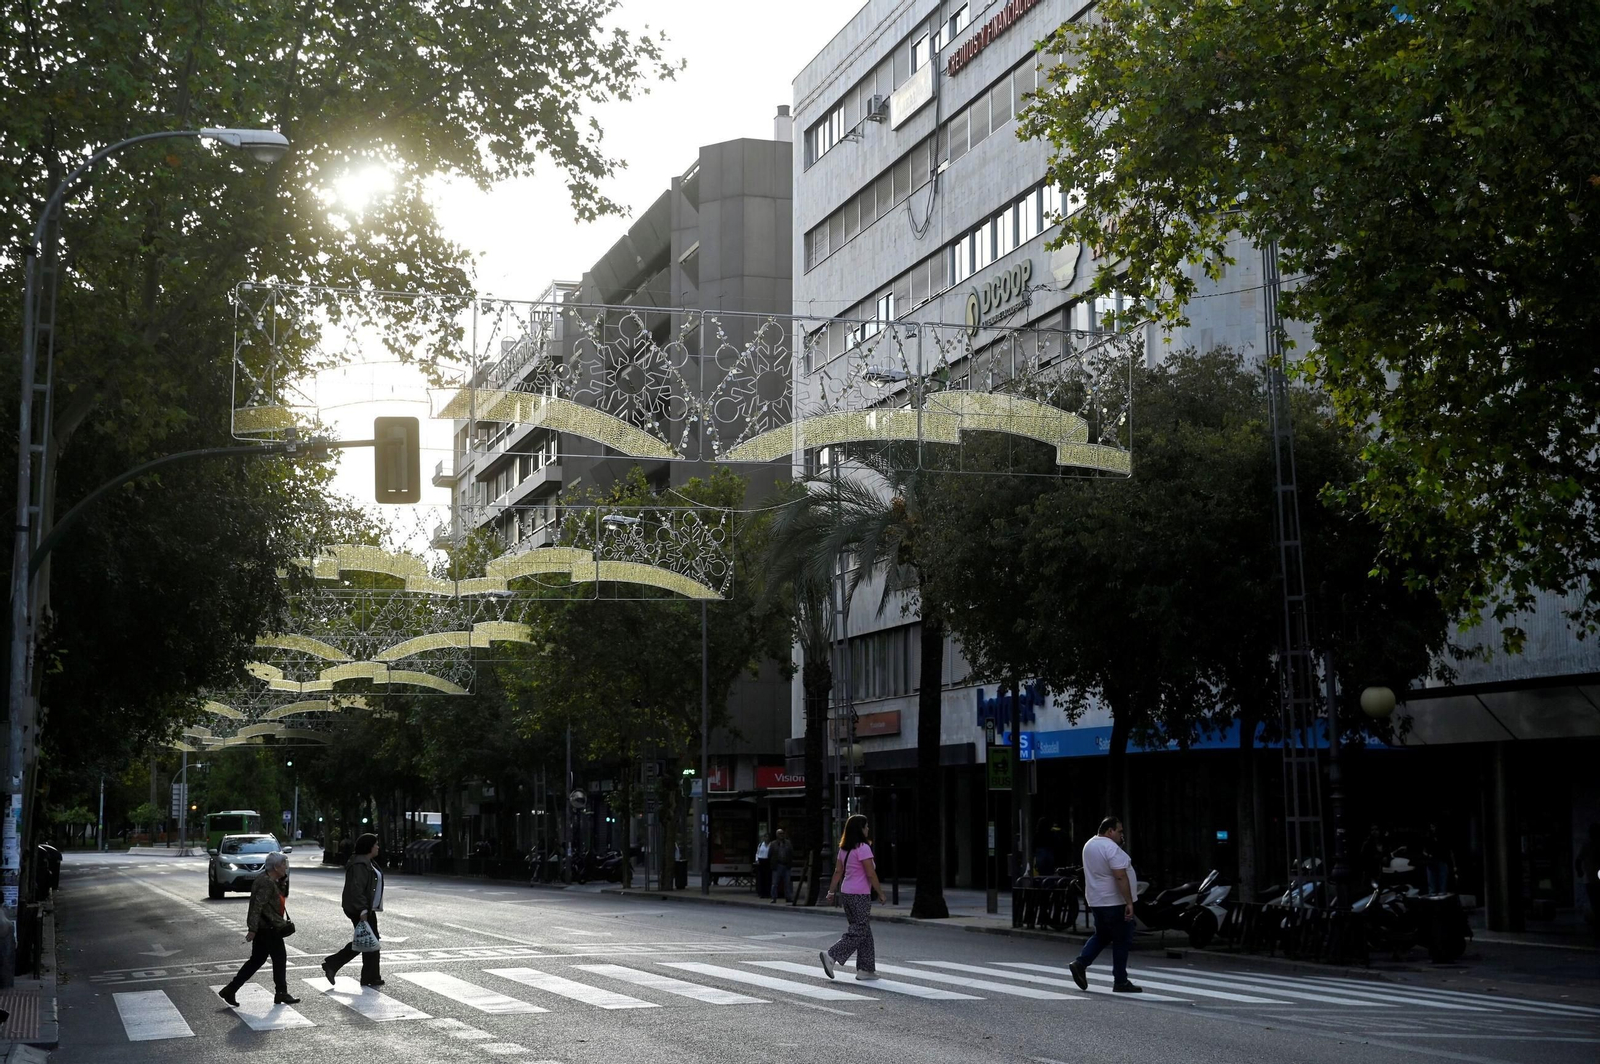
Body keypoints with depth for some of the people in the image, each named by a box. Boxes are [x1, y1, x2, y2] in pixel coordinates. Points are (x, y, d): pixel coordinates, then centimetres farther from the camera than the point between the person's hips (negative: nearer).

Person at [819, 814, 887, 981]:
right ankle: (831, 955, -15)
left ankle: (866, 969, 13)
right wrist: (881, 893, -8)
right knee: (859, 932, -4)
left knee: (864, 931, 13)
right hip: (860, 895, -9)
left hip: (846, 893, 9)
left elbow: (838, 872, 11)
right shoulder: (863, 848, -15)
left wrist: (831, 892, 13)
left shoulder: (844, 849, 10)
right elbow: (871, 874, -16)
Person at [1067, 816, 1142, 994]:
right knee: (1121, 941, 0)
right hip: (1114, 902, -9)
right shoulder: (1112, 848, -19)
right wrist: (1129, 902, -24)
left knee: (1101, 936, 19)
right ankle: (1120, 982, 3)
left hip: (1096, 901, 9)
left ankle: (1080, 963, 4)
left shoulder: (1089, 845, 11)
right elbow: (1120, 876, -25)